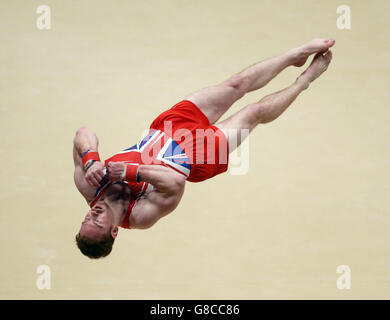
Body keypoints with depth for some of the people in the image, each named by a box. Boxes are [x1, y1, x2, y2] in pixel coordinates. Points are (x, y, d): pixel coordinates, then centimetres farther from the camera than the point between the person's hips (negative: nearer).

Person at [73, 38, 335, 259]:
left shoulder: (88, 186, -23)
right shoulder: (141, 216, -34)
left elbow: (84, 134, -26)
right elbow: (176, 183, -50)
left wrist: (90, 160, -45)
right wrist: (130, 172, -53)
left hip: (166, 127, 4)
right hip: (198, 152, -4)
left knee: (238, 84, 5)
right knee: (256, 112, 4)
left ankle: (297, 54, 30)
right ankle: (305, 79, 36)